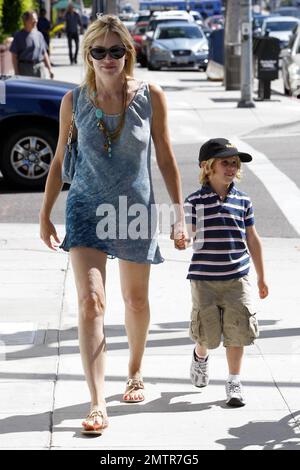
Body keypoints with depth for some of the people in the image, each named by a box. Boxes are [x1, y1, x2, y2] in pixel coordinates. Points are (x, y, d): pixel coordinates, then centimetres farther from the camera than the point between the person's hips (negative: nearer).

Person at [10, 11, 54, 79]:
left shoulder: (39, 35, 10)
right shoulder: (19, 36, -2)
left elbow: (44, 53, 16)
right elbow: (14, 55, -3)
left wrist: (50, 69, 12)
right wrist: (17, 73, -9)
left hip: (39, 68, 4)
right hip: (25, 67, -4)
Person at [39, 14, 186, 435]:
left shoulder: (150, 98, -6)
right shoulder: (74, 101, -4)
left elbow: (166, 159, 1)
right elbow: (60, 160, 7)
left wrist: (179, 213, -2)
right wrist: (46, 213, 9)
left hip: (136, 210, 1)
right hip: (87, 209, -1)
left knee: (135, 300, 17)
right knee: (91, 301, -14)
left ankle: (135, 372, 45)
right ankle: (97, 405, -16)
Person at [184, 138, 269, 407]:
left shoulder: (243, 201, 5)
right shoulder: (195, 201, -3)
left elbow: (252, 239, 11)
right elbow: (190, 236, 5)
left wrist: (261, 277, 14)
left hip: (237, 277, 2)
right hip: (204, 278, -2)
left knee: (237, 331, -1)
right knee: (207, 332, 5)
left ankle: (234, 383, 12)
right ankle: (200, 356, 40)